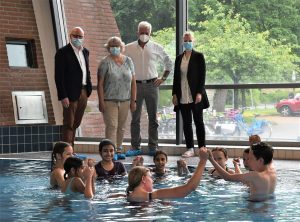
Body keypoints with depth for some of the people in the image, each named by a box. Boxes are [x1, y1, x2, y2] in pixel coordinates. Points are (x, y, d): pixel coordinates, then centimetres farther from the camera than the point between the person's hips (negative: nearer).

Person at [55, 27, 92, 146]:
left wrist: (89, 89, 10)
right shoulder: (63, 52, -9)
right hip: (71, 93, -7)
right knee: (68, 124, -5)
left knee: (76, 124, 11)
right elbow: (59, 76, -13)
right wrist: (63, 96, -19)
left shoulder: (85, 52, 13)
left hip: (83, 92, 7)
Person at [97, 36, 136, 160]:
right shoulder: (105, 63, -4)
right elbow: (100, 84, -6)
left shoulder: (128, 61, 8)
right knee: (111, 126, -9)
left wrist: (133, 100, 5)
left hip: (125, 101, 4)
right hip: (109, 101, -4)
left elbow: (133, 82, 9)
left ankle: (118, 150, 20)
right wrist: (101, 102, -12)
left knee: (121, 127, 10)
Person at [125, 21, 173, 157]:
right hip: (135, 85, 0)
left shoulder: (156, 48, 6)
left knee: (153, 117, 3)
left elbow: (169, 63, 17)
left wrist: (163, 78, 9)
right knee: (135, 117, 2)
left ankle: (153, 148, 8)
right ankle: (135, 147, 8)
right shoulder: (128, 48, 4)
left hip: (151, 84, 0)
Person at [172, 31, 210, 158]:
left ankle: (202, 148, 10)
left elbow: (202, 75, -5)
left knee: (198, 121, 3)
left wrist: (200, 93, -13)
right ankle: (190, 148, 8)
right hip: (183, 97, 4)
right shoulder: (179, 58, 11)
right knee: (186, 123, 4)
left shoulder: (199, 57, 0)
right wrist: (174, 94, 6)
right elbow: (176, 77, 13)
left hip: (195, 95, -4)